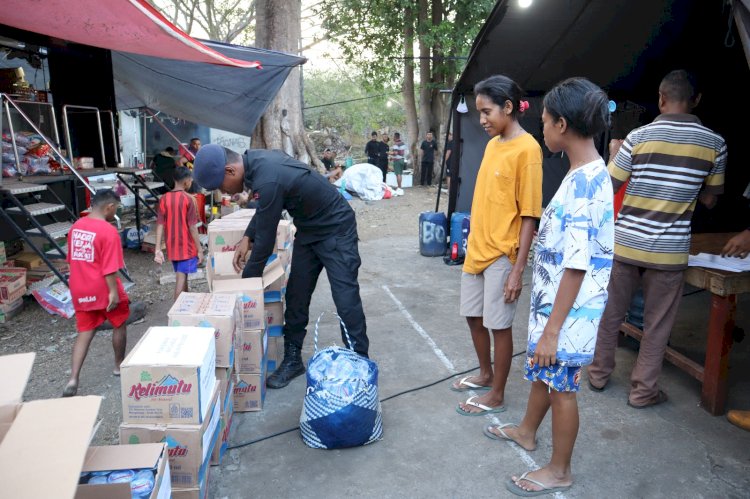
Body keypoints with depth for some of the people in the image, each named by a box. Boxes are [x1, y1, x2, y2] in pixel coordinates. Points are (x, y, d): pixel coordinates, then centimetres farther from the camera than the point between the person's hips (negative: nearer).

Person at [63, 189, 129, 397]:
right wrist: (114, 292, -18)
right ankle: (119, 365, 30)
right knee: (119, 325, 16)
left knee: (85, 331, 10)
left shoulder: (76, 226, 7)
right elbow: (109, 267, -22)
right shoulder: (108, 231, -18)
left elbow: (72, 259, 15)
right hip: (103, 289, -6)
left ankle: (73, 379, -1)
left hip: (80, 289, 7)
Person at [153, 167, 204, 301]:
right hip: (186, 247, -6)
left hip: (172, 247, 6)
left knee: (182, 276, 20)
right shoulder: (188, 199, -12)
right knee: (181, 280, -3)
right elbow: (192, 227, -14)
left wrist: (158, 249, -2)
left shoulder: (164, 199, 2)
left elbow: (160, 225, -2)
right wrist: (200, 250, -8)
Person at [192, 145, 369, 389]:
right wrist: (247, 238, 1)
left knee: (346, 300, -10)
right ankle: (292, 359, 19)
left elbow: (265, 242, -23)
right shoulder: (253, 158, -4)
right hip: (308, 230, 9)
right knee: (296, 295, 8)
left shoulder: (268, 181, -33)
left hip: (335, 229, -9)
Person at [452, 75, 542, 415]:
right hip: (477, 248, 8)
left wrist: (518, 269, -18)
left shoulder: (527, 149, -15)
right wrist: (473, 242, 17)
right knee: (473, 316, 18)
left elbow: (529, 215, -16)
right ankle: (485, 375, 39)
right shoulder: (492, 144, 9)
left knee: (498, 324, 5)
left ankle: (496, 396, 23)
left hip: (502, 255, -8)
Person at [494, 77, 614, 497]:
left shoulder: (584, 182, -26)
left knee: (561, 387, 8)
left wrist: (553, 328, -22)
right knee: (542, 372, 25)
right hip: (553, 300, 9)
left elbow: (577, 266, -26)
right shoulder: (588, 174, 5)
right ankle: (527, 431, 47)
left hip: (569, 310, -9)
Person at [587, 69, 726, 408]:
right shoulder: (715, 143, -1)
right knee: (657, 325, 12)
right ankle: (643, 390, 21)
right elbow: (709, 200, 7)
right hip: (670, 249, 0)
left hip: (626, 242, 0)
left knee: (610, 314, 15)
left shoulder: (639, 136, -6)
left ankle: (599, 374, 29)